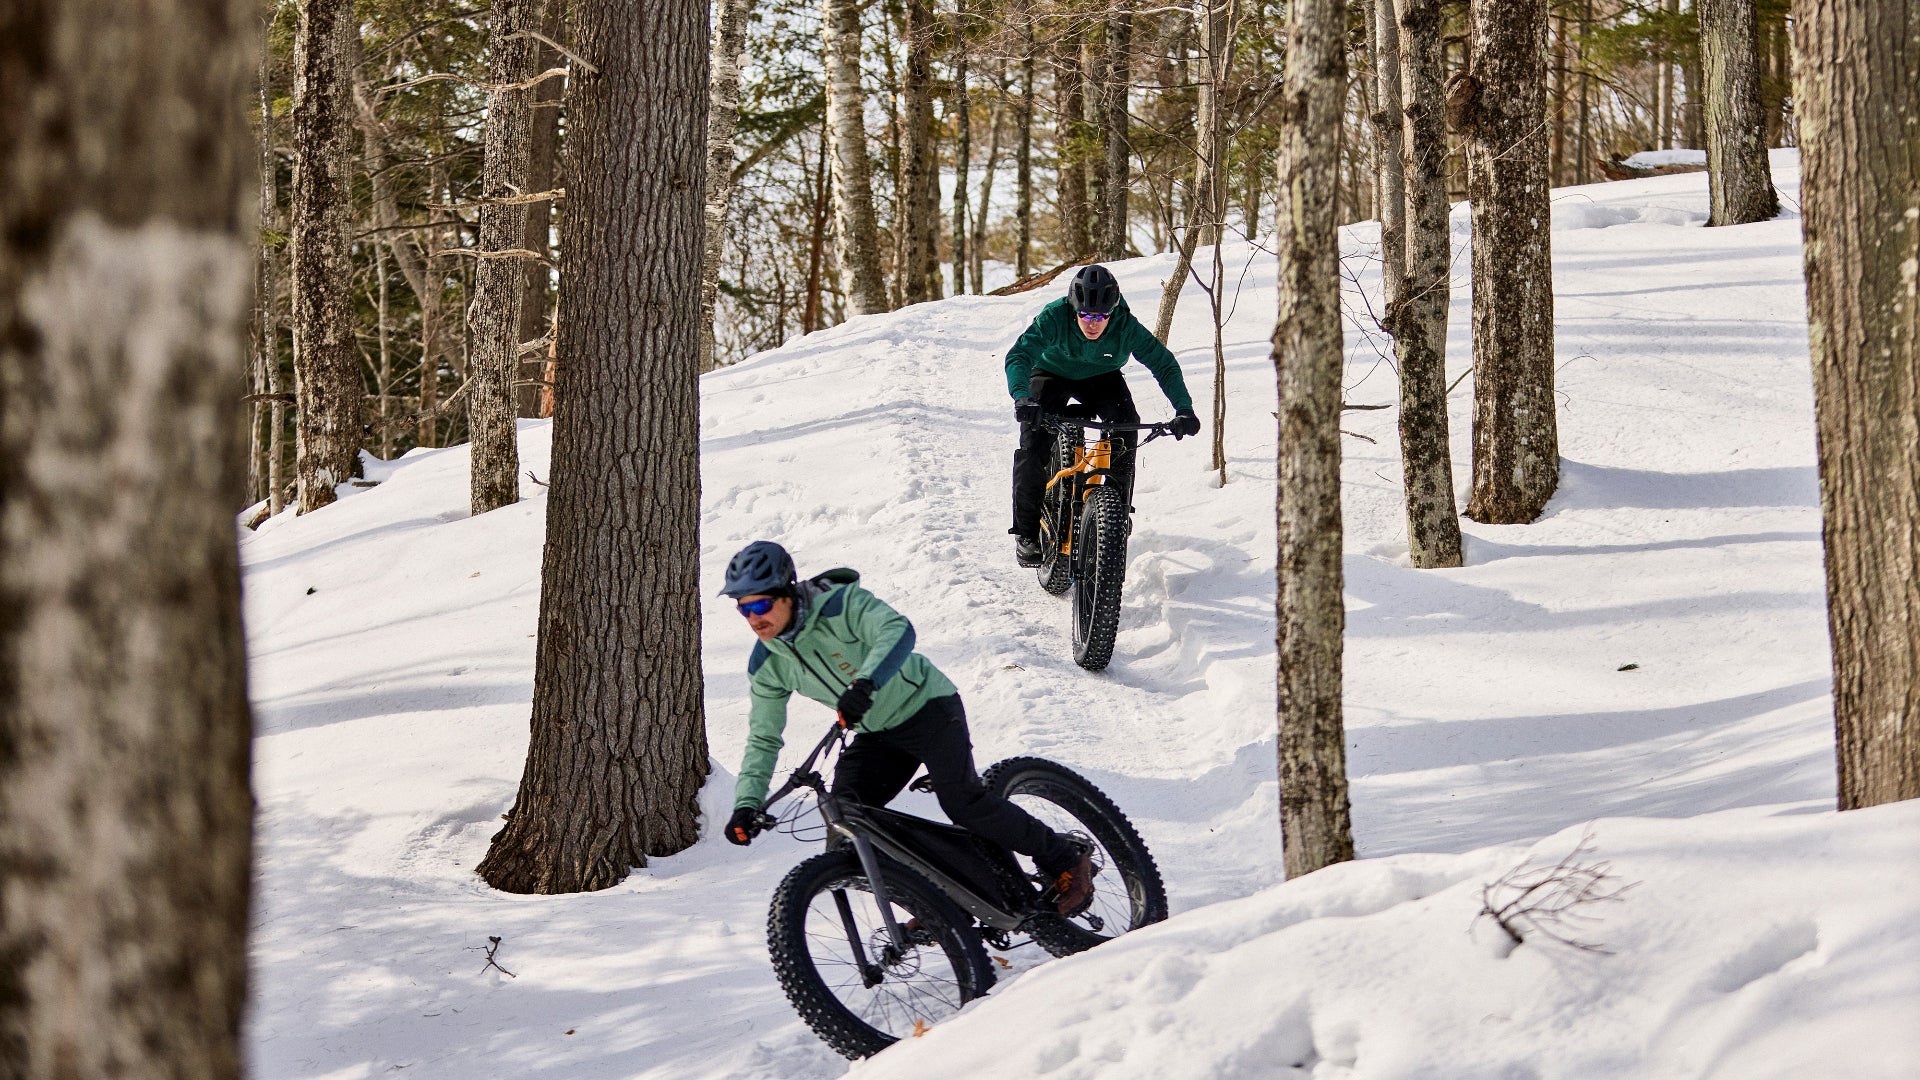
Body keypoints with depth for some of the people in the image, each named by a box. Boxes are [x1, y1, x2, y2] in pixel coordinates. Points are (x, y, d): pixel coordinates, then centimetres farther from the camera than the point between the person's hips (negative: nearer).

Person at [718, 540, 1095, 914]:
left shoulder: (841, 604, -23)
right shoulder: (766, 666, -5)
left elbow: (897, 630, -40)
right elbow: (763, 739, 1)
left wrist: (866, 682, -58)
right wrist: (746, 804, -13)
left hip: (927, 706, -6)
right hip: (876, 736, 6)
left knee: (961, 801, -22)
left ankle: (1067, 862, -7)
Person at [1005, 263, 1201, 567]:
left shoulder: (1126, 326, -30)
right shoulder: (1055, 317, -35)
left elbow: (1164, 364, -23)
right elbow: (1019, 356, -40)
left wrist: (1184, 409, -35)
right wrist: (1022, 397, -59)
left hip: (1102, 379, 1)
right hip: (1053, 374, -1)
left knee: (1125, 425, -25)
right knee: (1035, 442, -20)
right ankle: (1027, 531, -9)